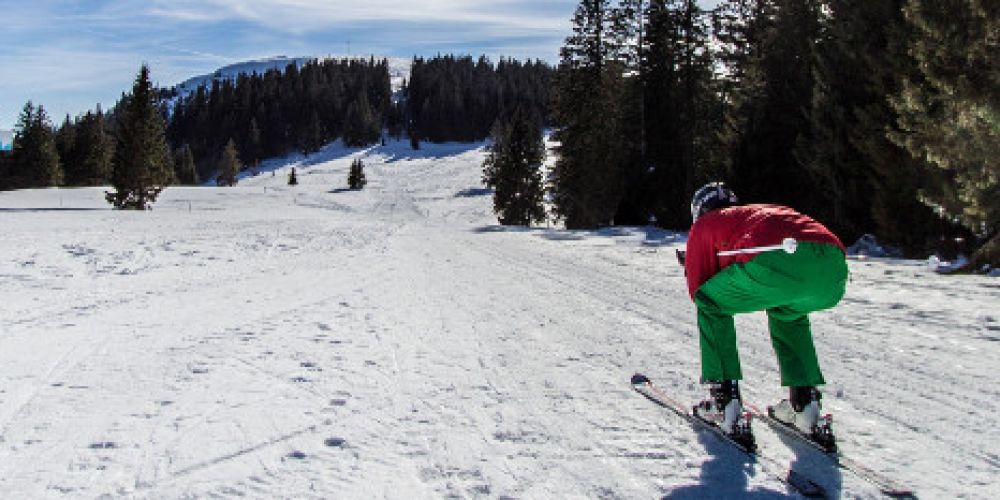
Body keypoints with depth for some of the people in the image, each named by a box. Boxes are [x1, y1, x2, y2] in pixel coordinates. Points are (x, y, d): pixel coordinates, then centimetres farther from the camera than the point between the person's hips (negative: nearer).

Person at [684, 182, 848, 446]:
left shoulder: (705, 225, 27)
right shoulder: (769, 210, 44)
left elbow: (698, 288, 27)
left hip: (779, 261, -6)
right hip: (834, 269, 6)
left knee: (710, 303, 20)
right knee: (787, 312, 37)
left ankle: (725, 403, 15)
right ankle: (805, 402, 27)